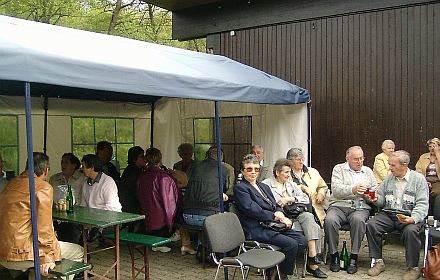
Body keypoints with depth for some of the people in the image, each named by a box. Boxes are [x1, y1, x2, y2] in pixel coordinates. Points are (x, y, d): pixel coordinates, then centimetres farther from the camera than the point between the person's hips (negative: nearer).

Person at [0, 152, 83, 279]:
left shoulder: (10, 184, 11)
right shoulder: (44, 188, -12)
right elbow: (44, 225, -19)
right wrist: (47, 258, -13)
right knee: (78, 252, 3)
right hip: (21, 255, -8)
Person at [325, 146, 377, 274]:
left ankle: (354, 257, -22)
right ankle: (334, 255, -13)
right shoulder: (339, 169, 10)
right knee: (329, 220, -32)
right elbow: (336, 189, -5)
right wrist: (353, 190, -22)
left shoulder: (368, 171, 21)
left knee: (358, 220, -35)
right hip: (339, 205, -1)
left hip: (360, 207, 1)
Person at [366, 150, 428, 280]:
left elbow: (422, 204, -7)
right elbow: (382, 200, 20)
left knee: (411, 230, -35)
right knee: (371, 224, -21)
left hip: (409, 216, -4)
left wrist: (413, 219, -25)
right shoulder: (389, 178, 14)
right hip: (388, 214, 4)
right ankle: (378, 262, -9)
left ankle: (413, 268, -15)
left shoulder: (418, 179, 0)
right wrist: (376, 199, -5)